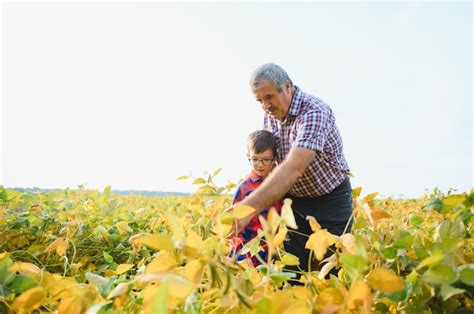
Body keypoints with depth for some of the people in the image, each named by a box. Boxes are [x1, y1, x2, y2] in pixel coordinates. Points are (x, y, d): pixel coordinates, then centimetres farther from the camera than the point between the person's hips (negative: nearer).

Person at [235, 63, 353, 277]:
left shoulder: (314, 112, -28)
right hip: (293, 199, 6)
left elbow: (294, 168, -42)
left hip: (330, 200, -6)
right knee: (291, 268, 6)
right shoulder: (270, 115, -3)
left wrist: (249, 207, -51)